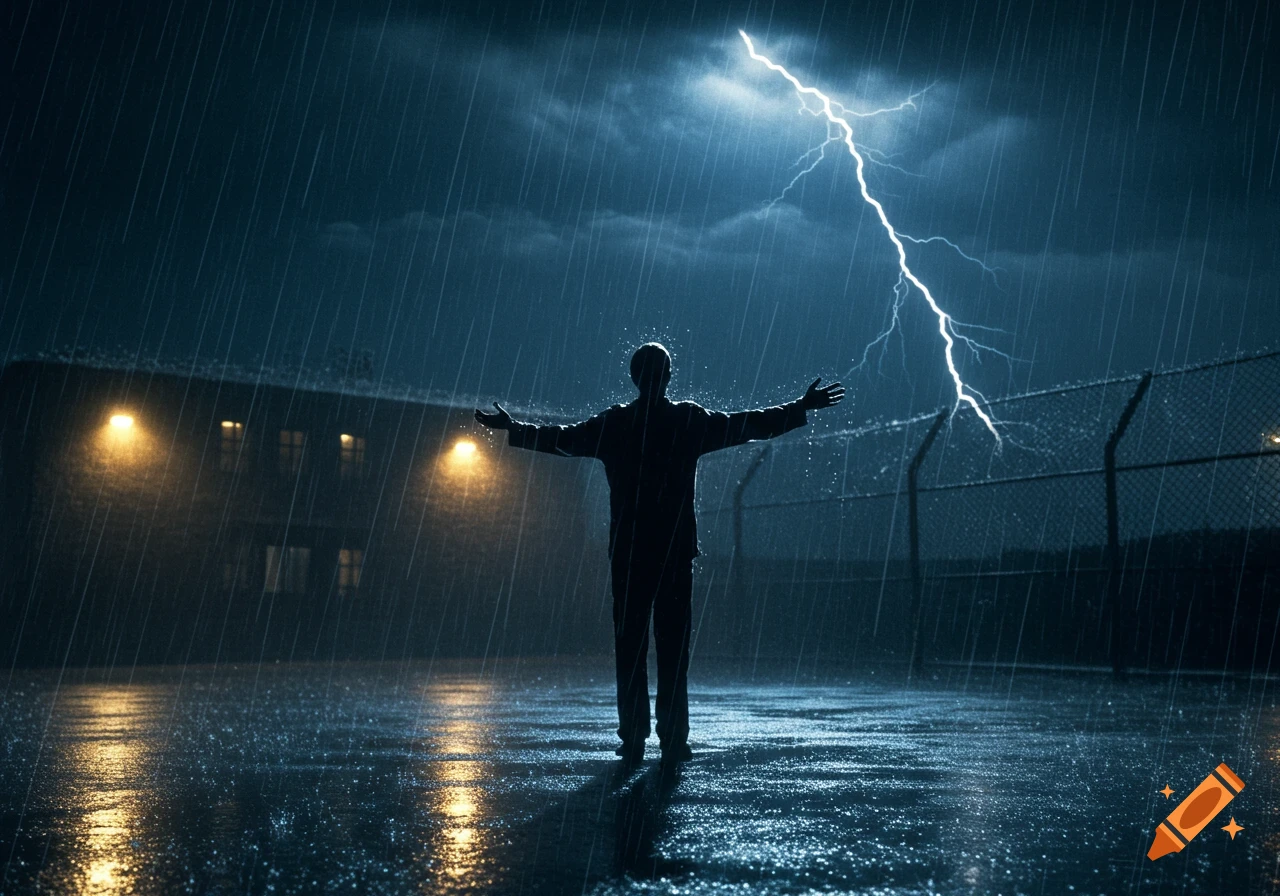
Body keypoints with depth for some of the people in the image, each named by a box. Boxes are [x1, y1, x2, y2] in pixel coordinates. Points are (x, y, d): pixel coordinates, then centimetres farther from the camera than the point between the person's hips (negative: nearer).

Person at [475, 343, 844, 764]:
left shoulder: (614, 423, 4)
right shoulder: (691, 420, 1)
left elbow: (562, 438, 15)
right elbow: (750, 425, 8)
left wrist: (511, 428, 31)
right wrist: (802, 408, 20)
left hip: (628, 552, 1)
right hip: (677, 551, -1)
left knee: (629, 646, 4)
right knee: (674, 646, 1)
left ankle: (633, 740, 3)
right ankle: (673, 740, -1)